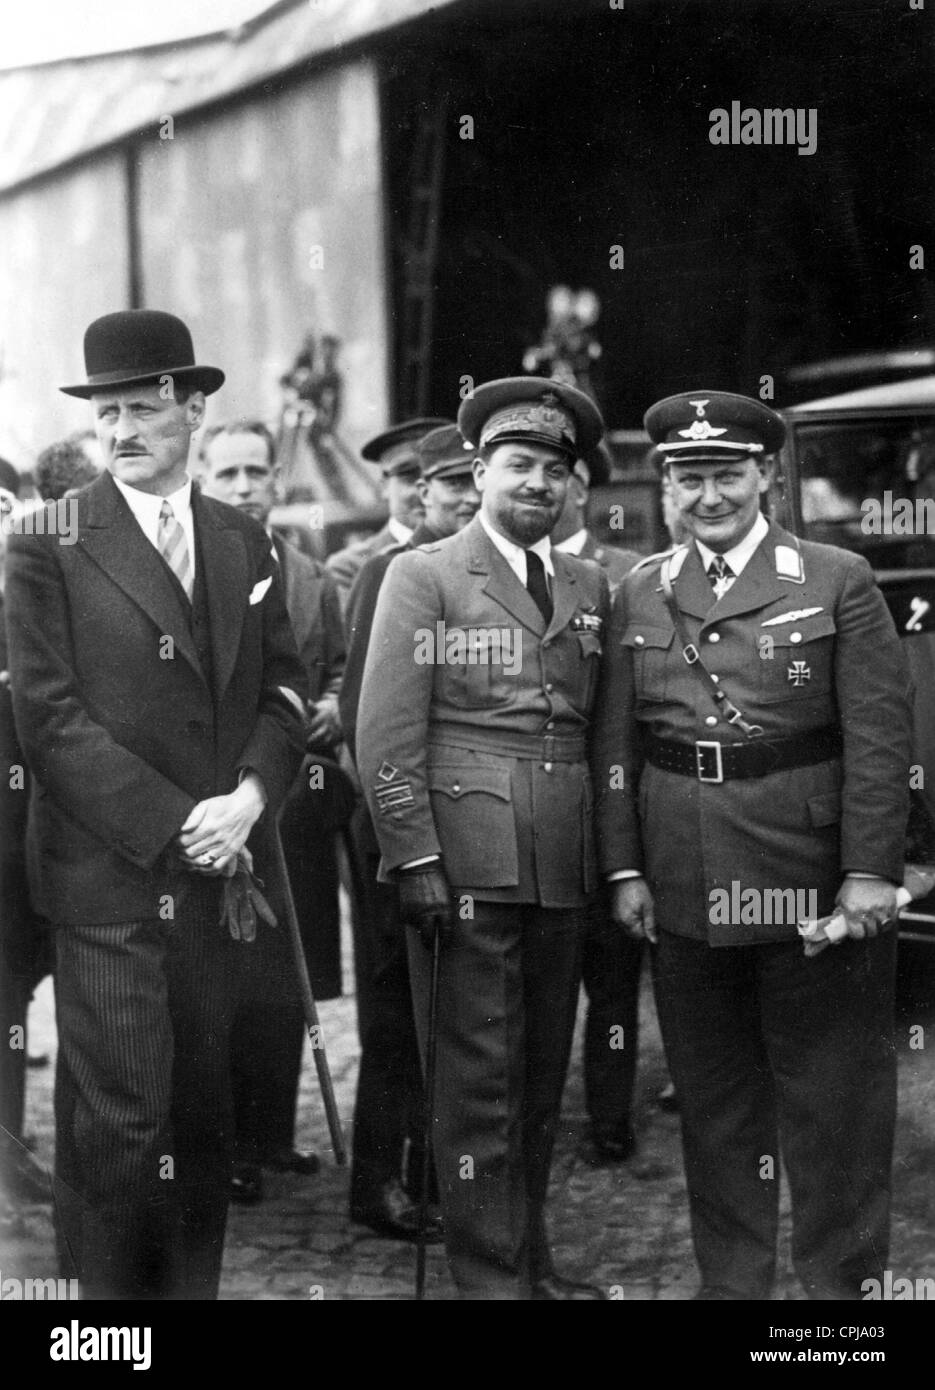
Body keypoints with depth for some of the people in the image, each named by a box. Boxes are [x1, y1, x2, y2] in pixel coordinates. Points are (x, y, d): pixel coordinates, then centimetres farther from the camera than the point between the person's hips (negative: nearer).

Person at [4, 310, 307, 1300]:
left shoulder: (244, 543, 12)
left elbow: (283, 690, 12)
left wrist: (247, 797, -7)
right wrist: (175, 824, -12)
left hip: (220, 873, 5)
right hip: (109, 877, -4)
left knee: (203, 1107, 10)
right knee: (119, 1114, -3)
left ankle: (195, 1283, 21)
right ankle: (108, 1289, 11)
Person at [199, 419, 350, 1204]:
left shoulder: (314, 580, 13)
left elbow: (339, 670, 20)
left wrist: (334, 707, 0)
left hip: (297, 805, 5)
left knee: (288, 983, 11)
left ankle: (272, 1133, 25)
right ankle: (226, 1146, 11)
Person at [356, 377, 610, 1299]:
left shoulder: (590, 587, 15)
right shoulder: (422, 576, 0)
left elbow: (598, 728, 15)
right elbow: (387, 736, -6)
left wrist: (610, 856, 7)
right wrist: (417, 861, -13)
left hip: (563, 867, 5)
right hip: (467, 861, -5)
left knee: (543, 1073, 13)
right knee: (479, 1077, -2)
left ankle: (531, 1260, 25)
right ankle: (489, 1275, 8)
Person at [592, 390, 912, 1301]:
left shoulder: (838, 582, -1)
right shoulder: (640, 595, 9)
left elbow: (877, 740, -6)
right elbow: (615, 745, 8)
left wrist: (871, 871, -12)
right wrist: (624, 867, 1)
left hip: (810, 876, -3)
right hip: (684, 884, 3)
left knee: (830, 1093, 5)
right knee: (712, 1096, 13)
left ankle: (840, 1278, 19)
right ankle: (729, 1279, 25)